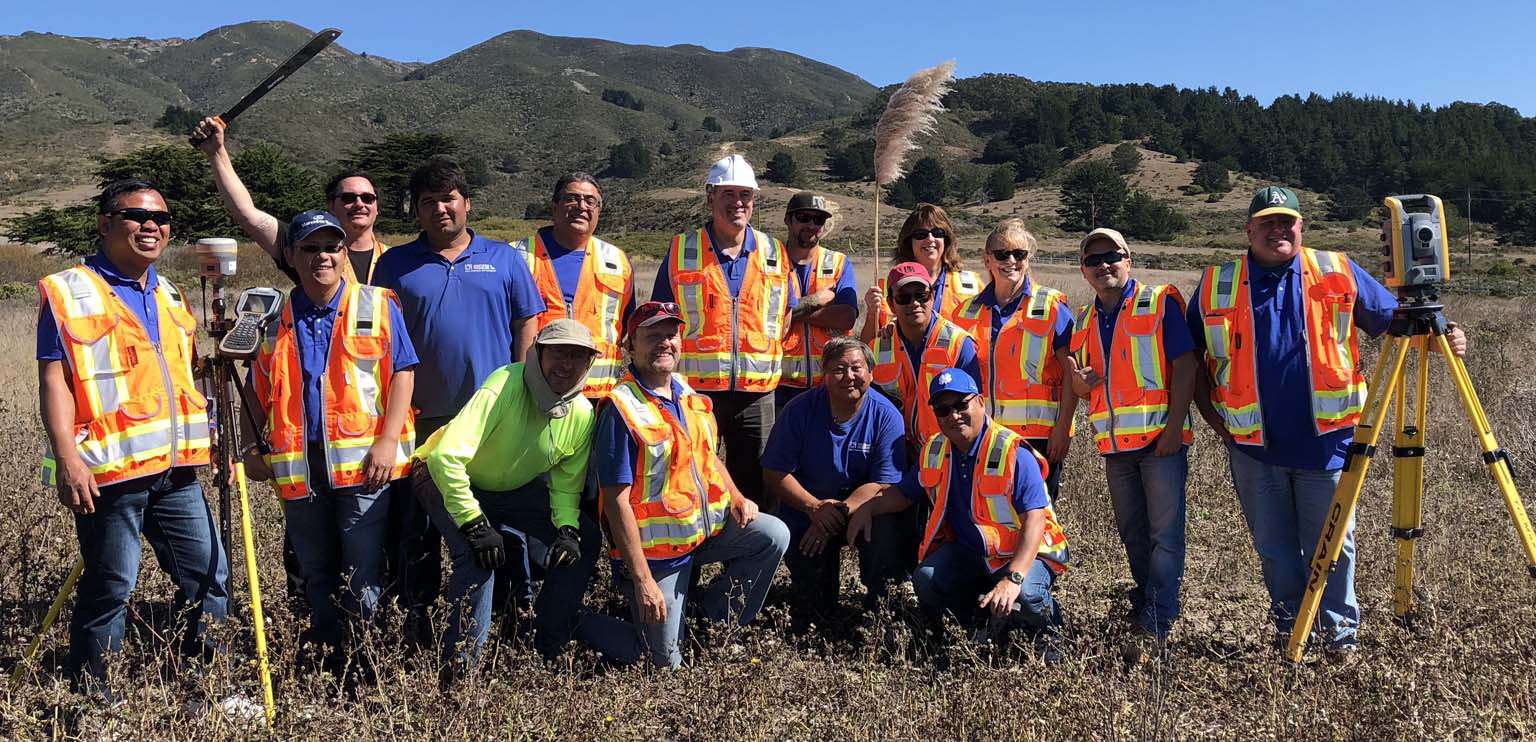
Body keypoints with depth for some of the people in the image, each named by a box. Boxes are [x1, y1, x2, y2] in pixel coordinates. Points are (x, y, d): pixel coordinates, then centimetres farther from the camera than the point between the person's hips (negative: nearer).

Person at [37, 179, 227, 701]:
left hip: (176, 469, 6)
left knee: (209, 577, 8)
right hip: (110, 472, -6)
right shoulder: (68, 294, -2)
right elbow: (55, 381, -9)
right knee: (109, 587, 1)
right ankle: (89, 691, 19)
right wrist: (67, 458, -17)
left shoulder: (170, 296, 17)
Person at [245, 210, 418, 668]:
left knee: (362, 574, -3)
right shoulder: (277, 318, 12)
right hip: (298, 465, 4)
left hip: (362, 462, -4)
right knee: (315, 574, 14)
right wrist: (253, 448, 10)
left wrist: (388, 440, -11)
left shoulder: (377, 306, 2)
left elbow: (402, 372, -3)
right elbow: (258, 391, 18)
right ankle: (328, 661, 27)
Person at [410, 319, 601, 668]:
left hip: (516, 489, 6)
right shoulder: (504, 387, -34)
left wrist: (568, 529, -18)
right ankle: (462, 661, -16)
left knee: (585, 538, -4)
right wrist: (475, 525, -37)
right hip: (448, 480, -6)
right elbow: (446, 458, -40)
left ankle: (547, 646, 7)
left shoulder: (583, 414, -13)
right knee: (478, 550, -32)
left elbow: (567, 482, 0)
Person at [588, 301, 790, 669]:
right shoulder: (622, 408, -19)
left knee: (774, 535, -8)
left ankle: (715, 615, 10)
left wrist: (736, 499, 1)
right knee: (665, 662, -3)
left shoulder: (689, 395, 5)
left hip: (707, 527, 7)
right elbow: (618, 500, -21)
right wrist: (642, 580, -23)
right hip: (656, 549, -7)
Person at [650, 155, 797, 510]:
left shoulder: (774, 253, 9)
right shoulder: (681, 250, 4)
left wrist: (763, 361, 5)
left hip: (757, 391, 2)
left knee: (754, 486, 9)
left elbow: (785, 316, 15)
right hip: (695, 388, -2)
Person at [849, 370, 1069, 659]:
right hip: (967, 553, 5)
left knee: (1024, 594, -35)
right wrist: (867, 508, -6)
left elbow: (1034, 520, -25)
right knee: (926, 579, -22)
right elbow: (904, 493, 15)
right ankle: (990, 621, 5)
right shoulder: (934, 451, 2)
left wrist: (1012, 578, -37)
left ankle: (1046, 629, 3)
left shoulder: (1013, 453, -19)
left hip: (1023, 554, -5)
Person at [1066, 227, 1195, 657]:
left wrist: (1174, 428, -16)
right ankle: (1146, 603, 29)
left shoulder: (1161, 302, -3)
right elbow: (1081, 386, 19)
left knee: (1165, 534, -5)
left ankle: (1155, 628, -3)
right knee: (1132, 535, 14)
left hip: (1160, 438, -6)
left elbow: (1185, 365, -9)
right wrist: (1079, 382, -6)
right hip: (1115, 444, 6)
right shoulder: (1084, 321, 13)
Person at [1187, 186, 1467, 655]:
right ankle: (1289, 628, 29)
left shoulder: (1339, 273, 3)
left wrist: (1438, 336, -12)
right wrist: (1213, 416, 2)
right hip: (1254, 444, 1)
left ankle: (1340, 632, 22)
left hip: (1325, 439, -1)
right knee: (1274, 547, 12)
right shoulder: (1216, 285, 2)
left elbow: (1391, 319, 7)